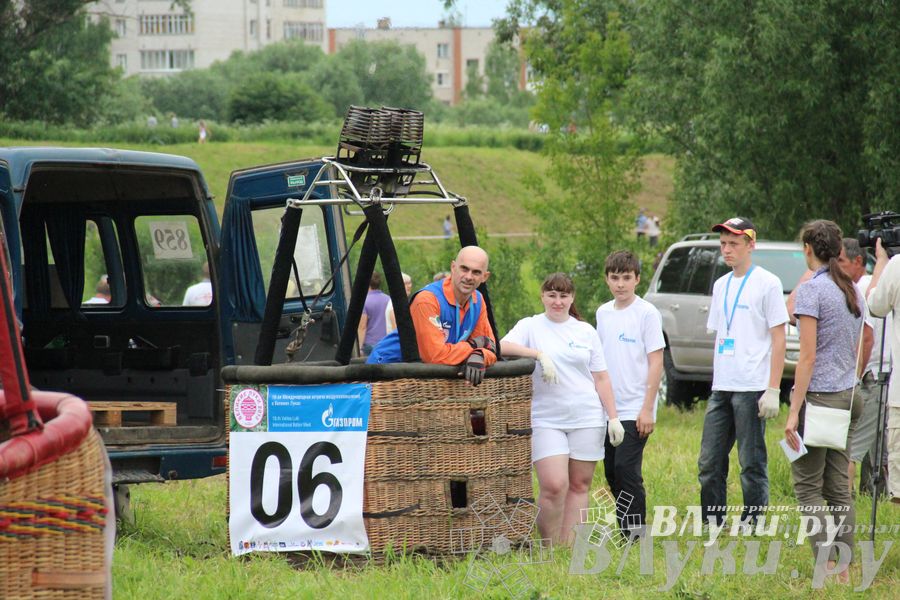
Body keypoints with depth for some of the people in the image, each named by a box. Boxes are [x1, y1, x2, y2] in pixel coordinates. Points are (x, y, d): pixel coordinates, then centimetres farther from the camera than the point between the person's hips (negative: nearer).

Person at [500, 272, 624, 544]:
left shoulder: (585, 331, 12)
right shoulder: (530, 326, 5)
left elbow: (601, 379, 13)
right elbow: (502, 346, -13)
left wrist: (613, 417, 6)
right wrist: (538, 354, -23)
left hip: (587, 418, 3)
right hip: (546, 419, -3)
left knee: (579, 485, 3)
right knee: (554, 486, -14)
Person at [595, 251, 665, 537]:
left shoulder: (647, 313, -7)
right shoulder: (603, 313, 11)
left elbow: (656, 362, -9)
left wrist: (647, 408, -13)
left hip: (634, 408, -6)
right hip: (607, 408, 6)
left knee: (626, 468, -12)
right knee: (612, 472, 7)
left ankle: (636, 532, -7)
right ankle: (624, 529, 16)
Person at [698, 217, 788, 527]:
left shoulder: (767, 283, -4)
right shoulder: (721, 285, 16)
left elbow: (778, 340, -7)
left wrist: (773, 390, -13)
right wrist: (715, 380, 14)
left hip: (751, 389, -7)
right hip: (721, 388, 7)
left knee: (752, 464, -4)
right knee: (710, 463, 6)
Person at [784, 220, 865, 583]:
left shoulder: (811, 290, -12)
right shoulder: (852, 291, 11)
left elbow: (808, 356, -17)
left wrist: (794, 412, -16)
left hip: (819, 396, -7)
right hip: (849, 396, 7)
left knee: (808, 486, -2)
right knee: (839, 487, 10)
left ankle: (828, 566, -11)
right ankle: (845, 570, 9)